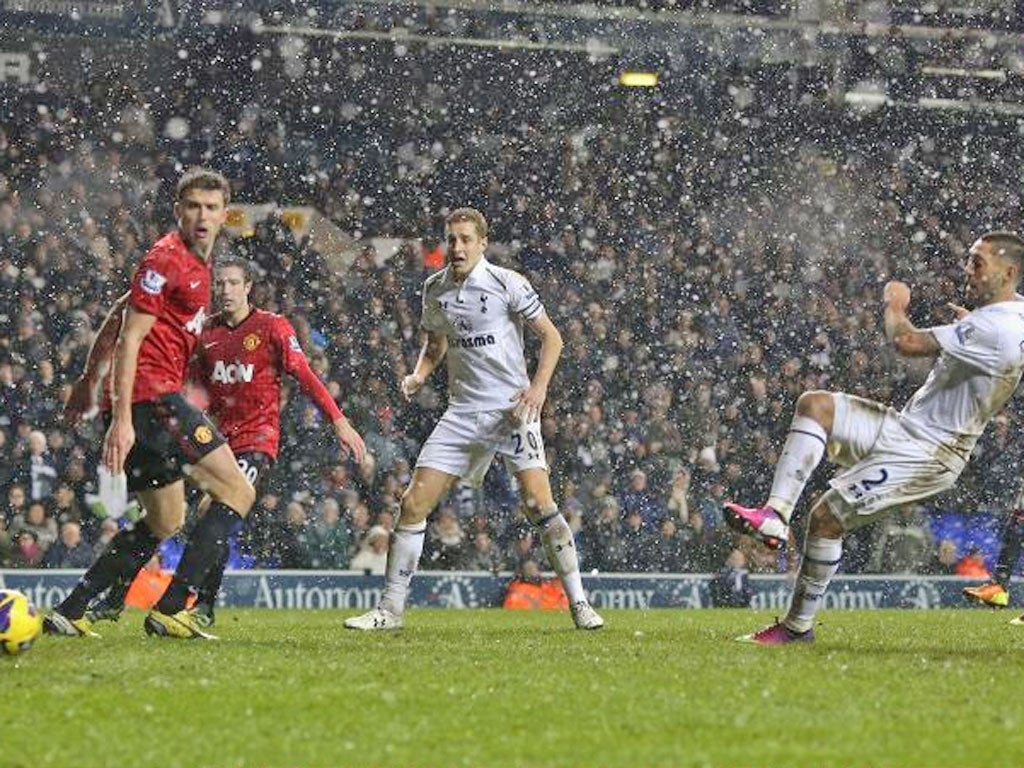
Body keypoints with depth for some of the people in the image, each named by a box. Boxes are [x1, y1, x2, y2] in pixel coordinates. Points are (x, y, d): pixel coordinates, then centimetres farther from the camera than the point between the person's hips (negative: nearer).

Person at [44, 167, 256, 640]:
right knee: (237, 492, -9)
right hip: (152, 395, -10)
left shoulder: (197, 262, 18)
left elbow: (120, 313, 28)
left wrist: (91, 378, 32)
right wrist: (121, 419, -21)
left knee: (165, 521, 17)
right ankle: (170, 610, -14)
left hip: (158, 400, 10)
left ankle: (69, 613, 15)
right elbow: (130, 339, -16)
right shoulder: (166, 259, -12)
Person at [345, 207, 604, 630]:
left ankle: (579, 603, -7)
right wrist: (419, 375, 4)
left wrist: (539, 386, -14)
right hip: (463, 412, 4)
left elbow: (551, 337, 0)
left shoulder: (507, 283, -5)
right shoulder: (435, 289, 8)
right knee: (414, 503, -3)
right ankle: (390, 608, 5)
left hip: (513, 408, -4)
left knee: (538, 500, -18)